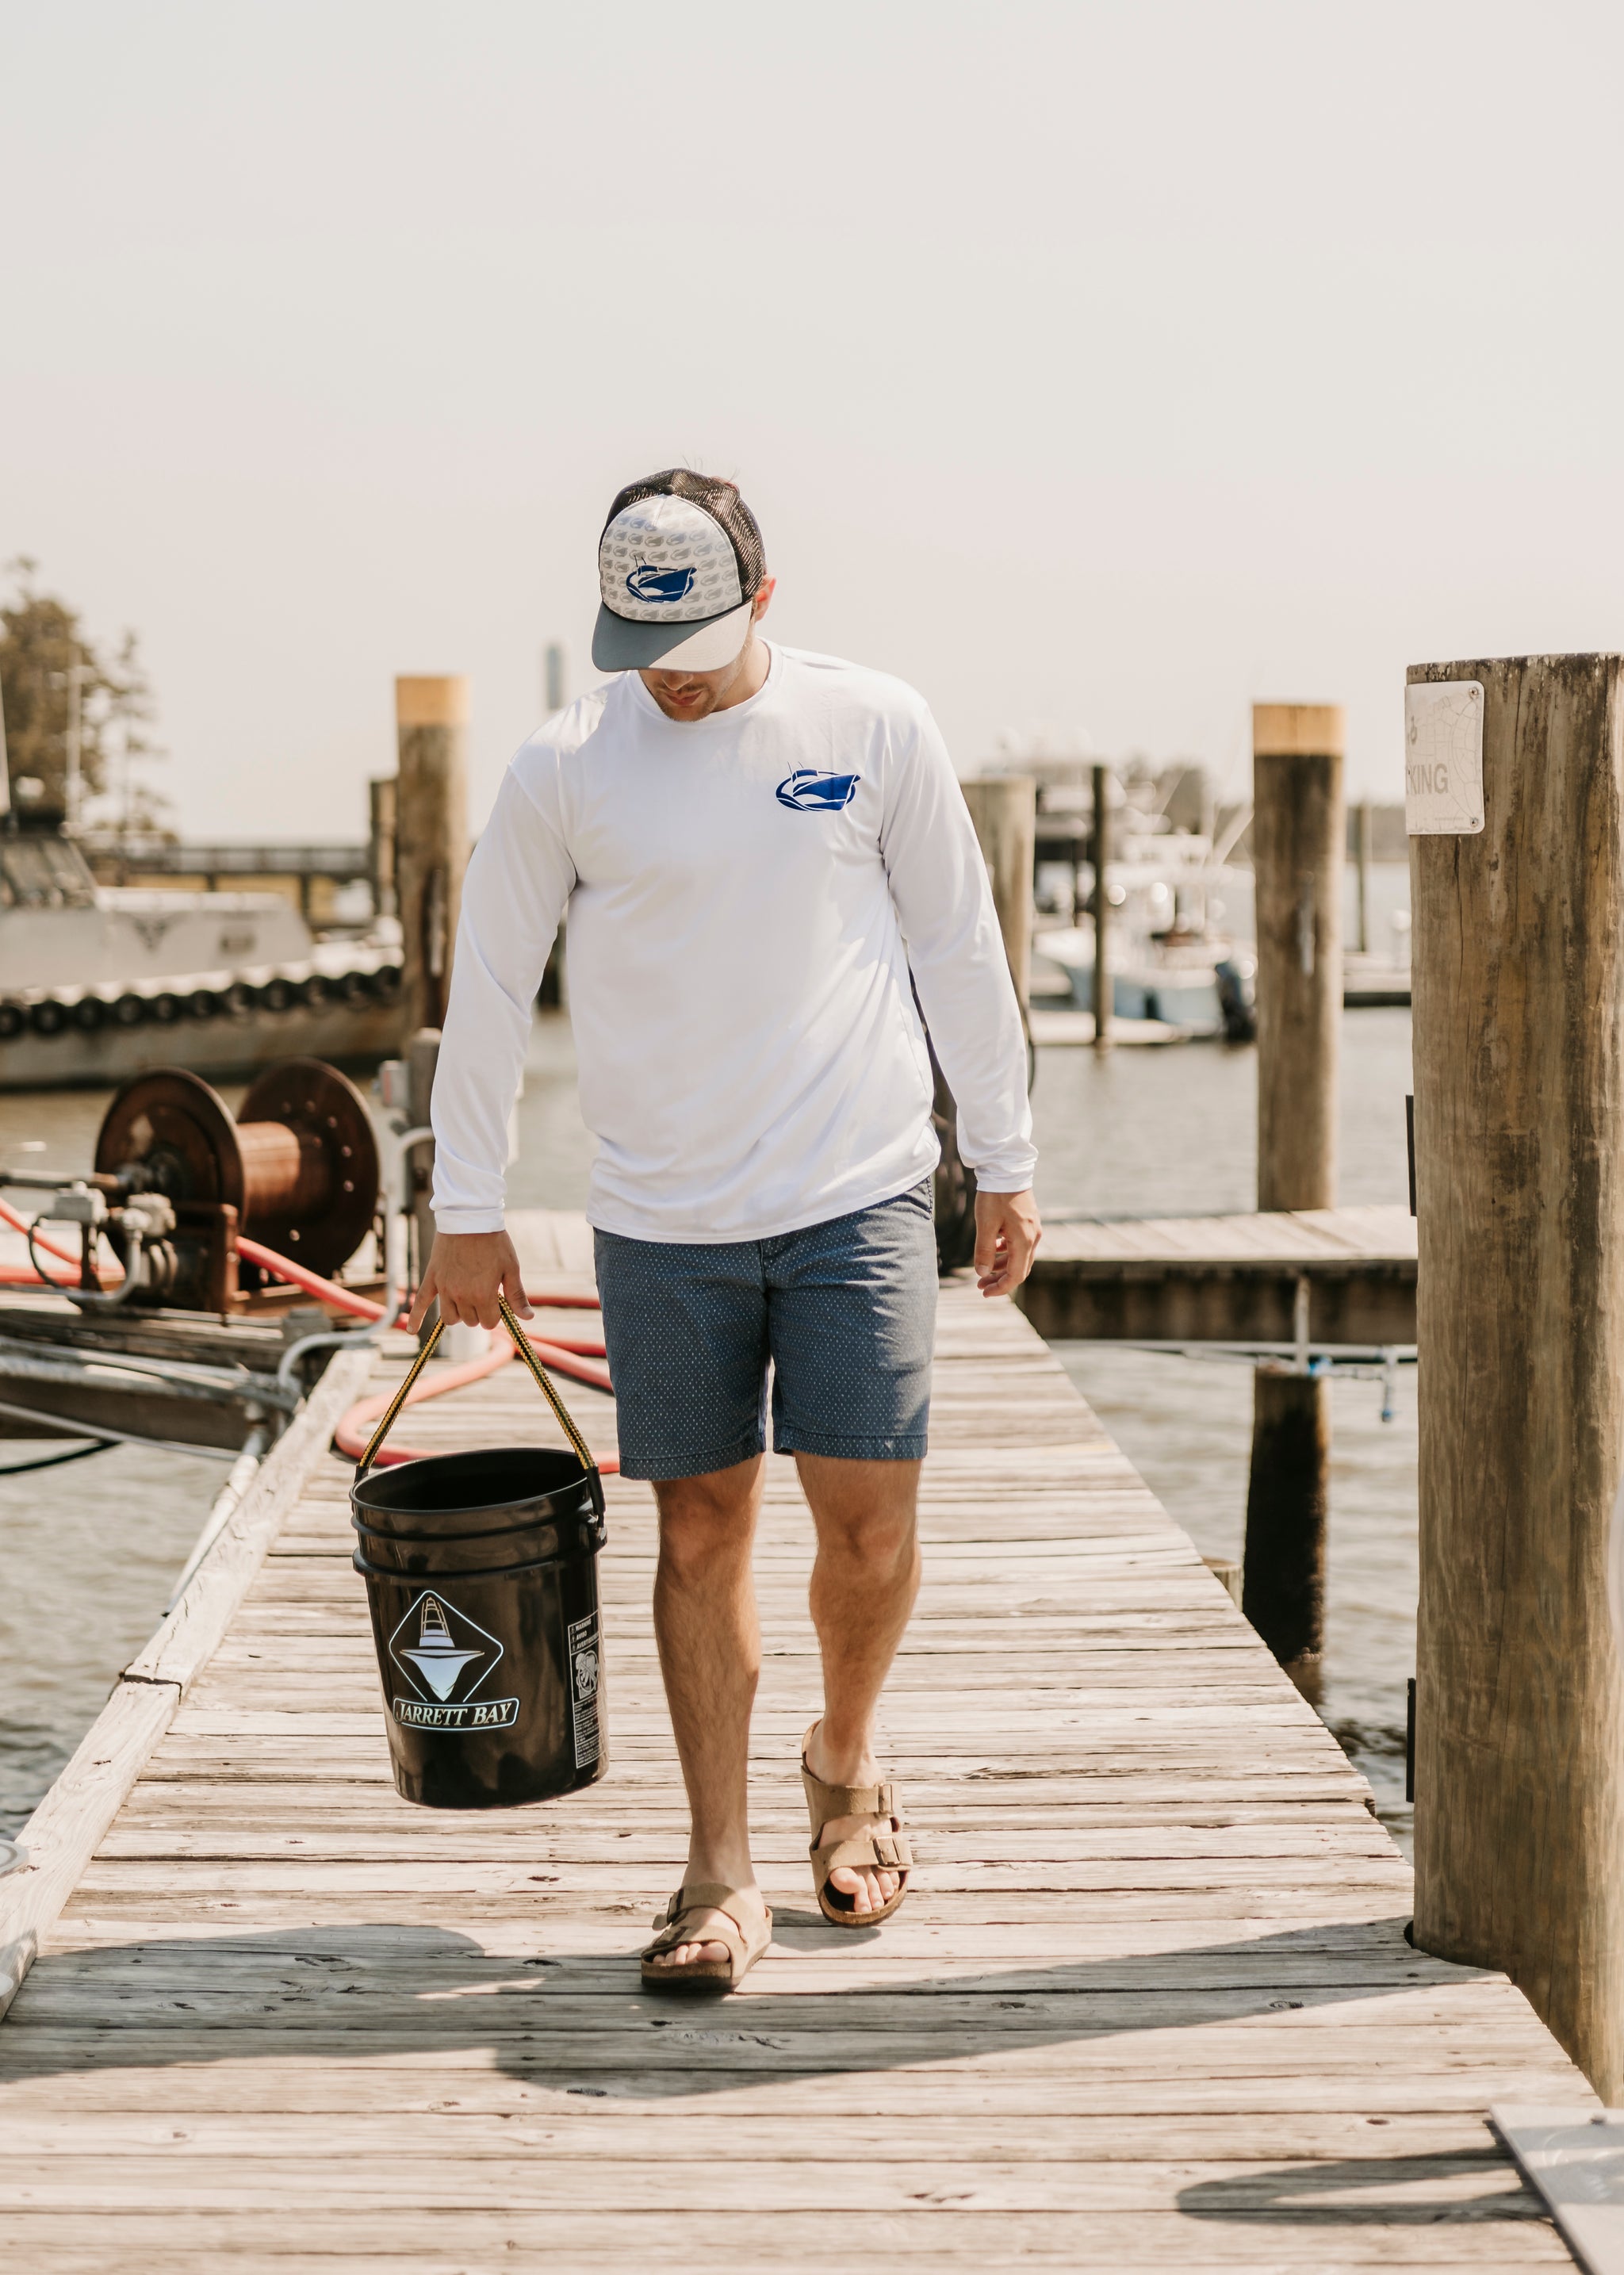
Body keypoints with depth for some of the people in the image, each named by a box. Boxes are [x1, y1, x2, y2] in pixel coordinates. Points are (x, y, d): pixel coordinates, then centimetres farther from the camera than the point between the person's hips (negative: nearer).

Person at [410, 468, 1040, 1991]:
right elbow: (488, 990, 6)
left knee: (870, 1523, -4)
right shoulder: (563, 769, -1)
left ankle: (845, 1766, 26)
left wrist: (1005, 1163, 9)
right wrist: (465, 1211, 7)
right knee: (703, 1532, 3)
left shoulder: (873, 728, 0)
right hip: (662, 1222, 0)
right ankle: (720, 1876, 13)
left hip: (858, 1197, 0)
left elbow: (959, 950, 8)